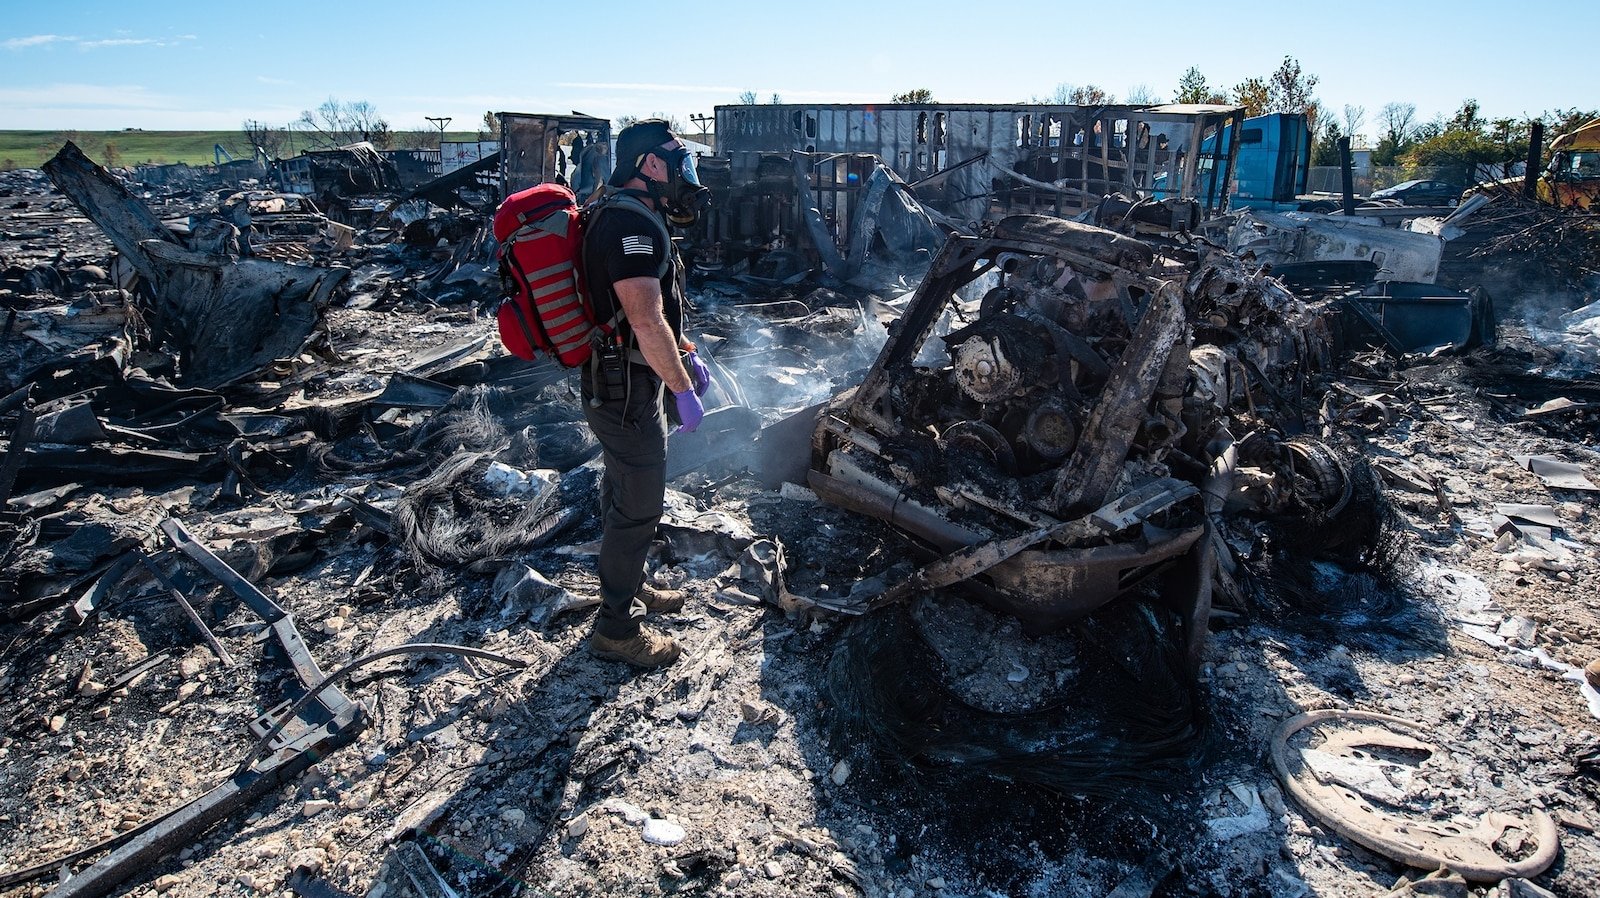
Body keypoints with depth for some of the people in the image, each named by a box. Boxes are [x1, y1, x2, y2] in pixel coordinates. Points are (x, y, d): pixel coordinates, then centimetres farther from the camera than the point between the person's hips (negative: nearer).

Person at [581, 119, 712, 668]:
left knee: (624, 494, 22)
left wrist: (685, 354, 21)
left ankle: (628, 587, 40)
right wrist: (684, 389, -21)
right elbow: (646, 321, -28)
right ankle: (617, 627, 14)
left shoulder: (629, 217, 14)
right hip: (628, 391, -11)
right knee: (638, 506, 0)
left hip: (617, 384, 11)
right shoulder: (631, 221, -22)